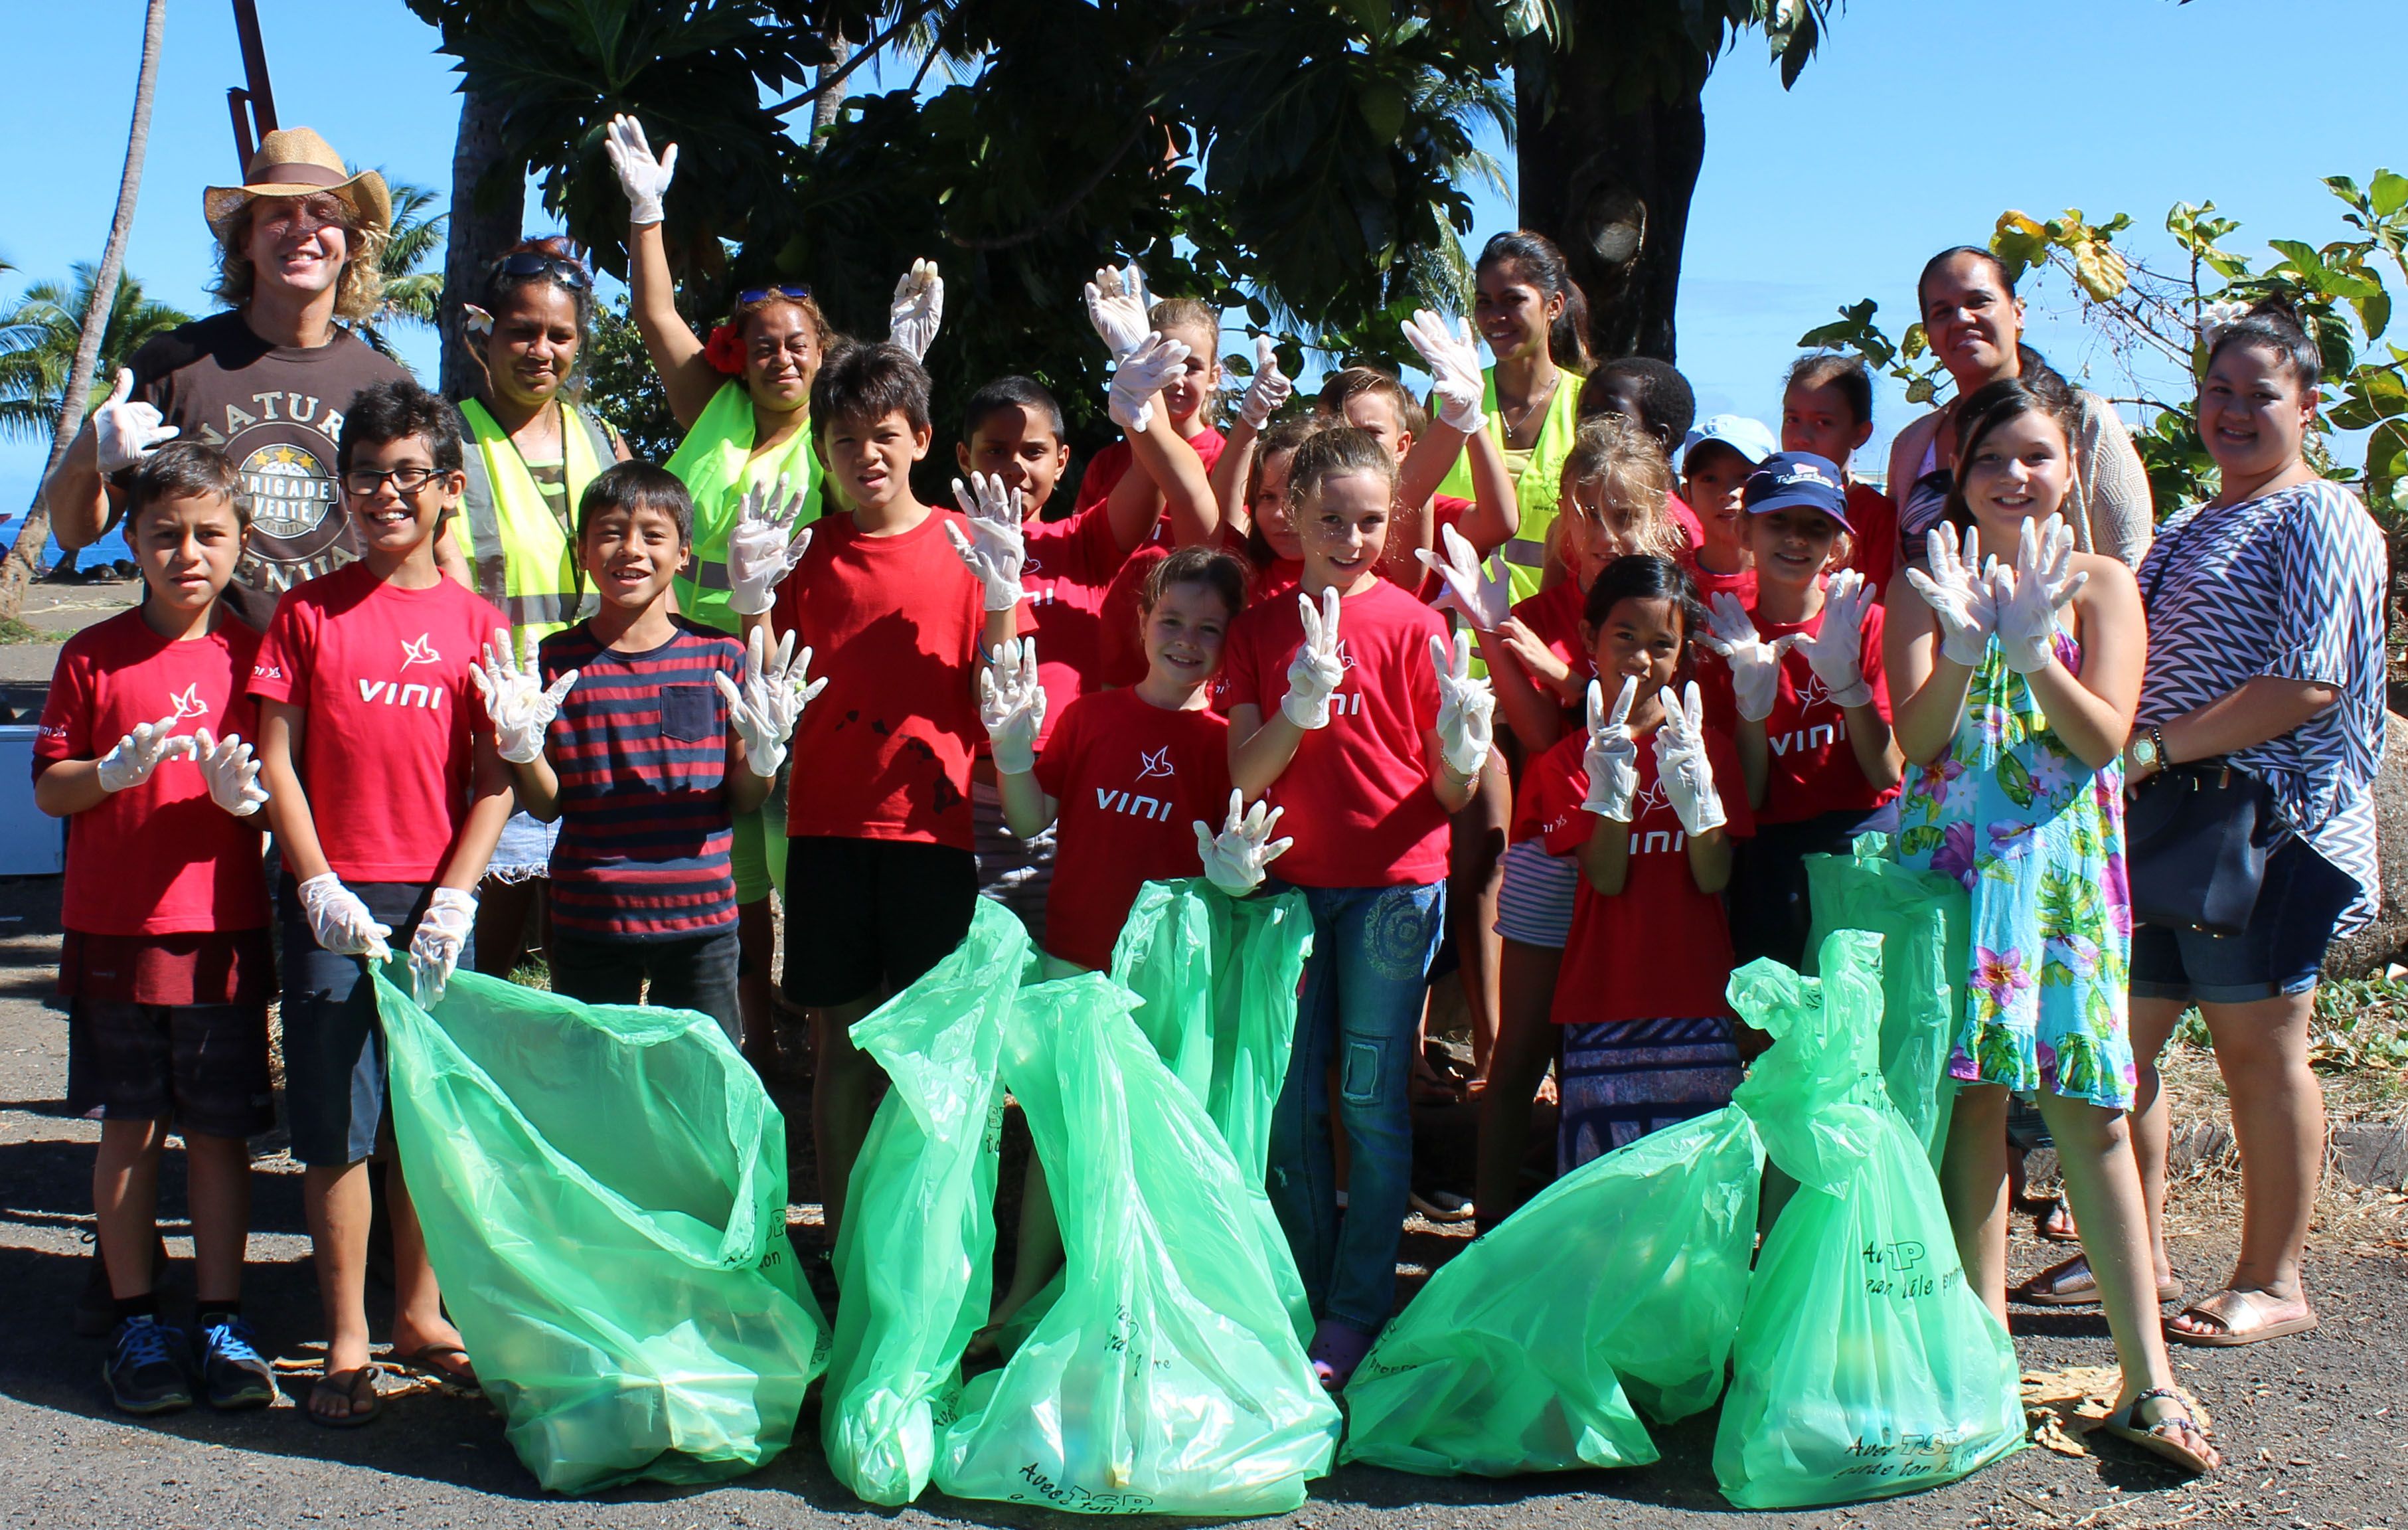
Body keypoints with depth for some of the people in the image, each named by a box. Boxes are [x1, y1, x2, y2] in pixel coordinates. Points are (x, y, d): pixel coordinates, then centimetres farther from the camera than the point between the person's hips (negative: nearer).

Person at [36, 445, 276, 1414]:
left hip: (225, 931, 0)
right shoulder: (93, 655, 2)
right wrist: (116, 770, -16)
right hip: (113, 932, 0)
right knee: (130, 1132, 7)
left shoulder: (252, 657, 3)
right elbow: (49, 787, 3)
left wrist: (245, 793, -15)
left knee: (221, 1133, 5)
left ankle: (222, 1323, 14)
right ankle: (136, 1324, 17)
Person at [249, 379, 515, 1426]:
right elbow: (277, 761, 1)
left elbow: (497, 781, 3)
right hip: (334, 898, -1)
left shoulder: (476, 623, 5)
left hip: (438, 900, 1)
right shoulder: (308, 612, 4)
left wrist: (455, 898, -7)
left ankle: (419, 1314, 24)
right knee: (338, 1126, 2)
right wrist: (318, 886, -9)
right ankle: (346, 1343, 12)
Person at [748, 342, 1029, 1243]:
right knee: (843, 1035, 6)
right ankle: (842, 1239, 15)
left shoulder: (965, 544, 3)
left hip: (931, 821, -1)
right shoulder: (810, 553, 8)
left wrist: (1001, 598, -15)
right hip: (828, 822, 2)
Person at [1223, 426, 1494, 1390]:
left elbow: (1449, 795, -2)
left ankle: (1355, 1313, 10)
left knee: (1373, 1099, 0)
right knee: (1290, 1101, 7)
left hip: (1393, 884, -3)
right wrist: (1299, 707, -19)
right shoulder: (1262, 628, 6)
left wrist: (1462, 752, -25)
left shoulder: (1413, 625, -2)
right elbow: (1245, 777, -2)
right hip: (1290, 882, 3)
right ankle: (1301, 1299, 20)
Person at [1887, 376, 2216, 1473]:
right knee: (1973, 1095, 0)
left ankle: (2145, 1379, -3)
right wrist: (1965, 644, -21)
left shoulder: (2099, 583, 4)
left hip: (2062, 858, -1)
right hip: (1952, 856, 1)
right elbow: (1919, 737, -5)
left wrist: (2035, 650, -21)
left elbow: (2105, 737, -6)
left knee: (2087, 1105, -6)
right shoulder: (1925, 588, 6)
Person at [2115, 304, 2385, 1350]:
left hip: (2264, 821, -8)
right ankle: (2135, 1252, 19)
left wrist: (2154, 749, -19)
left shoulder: (2319, 519, -5)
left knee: (2259, 1046, -2)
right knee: (2120, 1039, 7)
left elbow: (2307, 684, -16)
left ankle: (2273, 1284, 9)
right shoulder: (2186, 533, 22)